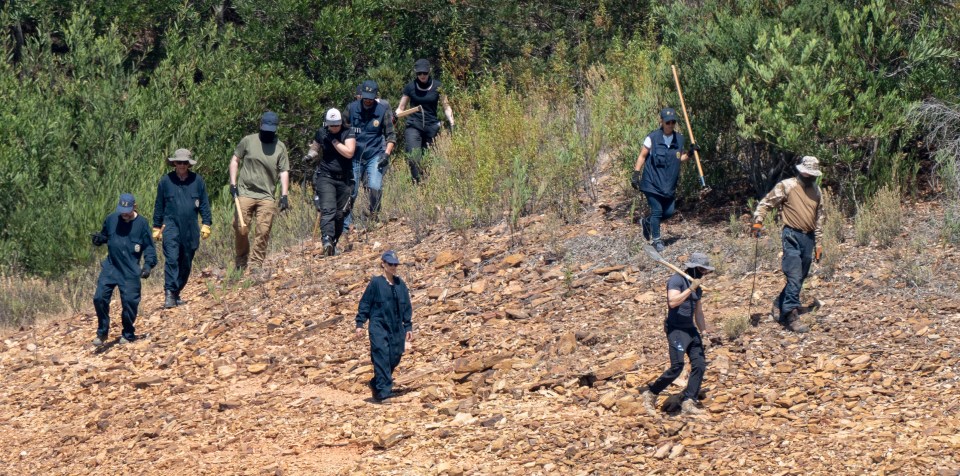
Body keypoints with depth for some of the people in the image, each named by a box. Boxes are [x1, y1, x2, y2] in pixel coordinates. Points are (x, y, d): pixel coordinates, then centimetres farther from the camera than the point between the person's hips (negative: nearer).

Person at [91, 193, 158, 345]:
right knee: (100, 298, -6)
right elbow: (104, 235, 18)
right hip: (110, 267, 2)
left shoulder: (142, 223, -4)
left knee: (130, 301, -4)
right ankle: (102, 332, 13)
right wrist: (98, 239, -6)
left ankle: (128, 334, 18)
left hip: (131, 271, -2)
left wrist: (148, 264, -15)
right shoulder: (111, 219, 3)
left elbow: (149, 247, -1)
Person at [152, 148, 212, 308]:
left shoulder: (197, 180, 4)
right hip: (171, 226, -2)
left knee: (186, 264, 8)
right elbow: (159, 205, 9)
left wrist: (206, 224, 4)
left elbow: (204, 204, 10)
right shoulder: (166, 181, 2)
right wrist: (157, 227, 10)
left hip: (190, 229, 3)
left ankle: (176, 293, 21)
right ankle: (169, 294, -20)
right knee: (172, 260, -17)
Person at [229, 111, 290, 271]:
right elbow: (235, 160, 10)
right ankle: (241, 261, 16)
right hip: (245, 193, 0)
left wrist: (284, 195, -6)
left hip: (267, 196, 0)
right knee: (241, 229, -4)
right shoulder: (248, 141, 4)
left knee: (263, 232, -7)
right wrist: (233, 184, 1)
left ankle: (256, 264, 0)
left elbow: (284, 172, 3)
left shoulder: (280, 147, 5)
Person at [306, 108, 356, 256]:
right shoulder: (321, 133, 3)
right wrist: (310, 155, -3)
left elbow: (349, 153, -16)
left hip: (344, 179, 1)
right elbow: (315, 149, 19)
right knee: (328, 210, -19)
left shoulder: (348, 133, -3)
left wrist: (334, 140, -18)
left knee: (340, 213, 5)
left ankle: (334, 243, 15)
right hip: (326, 177, -1)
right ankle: (327, 240, -33)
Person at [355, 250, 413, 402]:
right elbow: (365, 303, -1)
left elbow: (407, 307, 15)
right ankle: (384, 390, -17)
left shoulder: (400, 284, 10)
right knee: (382, 357, -14)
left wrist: (408, 327, 13)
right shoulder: (376, 283, -3)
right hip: (379, 327, -5)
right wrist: (359, 323, -5)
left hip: (396, 329, 5)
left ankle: (376, 384, 25)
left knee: (394, 359, 6)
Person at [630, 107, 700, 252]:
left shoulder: (679, 139, 3)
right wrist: (636, 174, -7)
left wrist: (690, 153, -1)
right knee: (657, 210, -3)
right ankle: (656, 240, 14)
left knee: (669, 211, 9)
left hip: (669, 184, 5)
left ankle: (647, 222, 35)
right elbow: (642, 156, -2)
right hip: (652, 182, -5)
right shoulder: (652, 138, -11)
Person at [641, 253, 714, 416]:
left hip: (691, 329, 9)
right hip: (676, 329, -9)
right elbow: (673, 302, -24)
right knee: (677, 366, -16)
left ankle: (688, 402, -2)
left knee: (699, 365, -3)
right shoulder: (677, 280, -9)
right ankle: (651, 394, -1)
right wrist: (690, 289, -23)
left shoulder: (697, 287, 17)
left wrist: (704, 333, 19)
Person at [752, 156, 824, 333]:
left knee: (799, 278, 11)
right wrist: (757, 222, -19)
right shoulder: (787, 186, -4)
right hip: (792, 236, -6)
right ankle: (792, 316, -17)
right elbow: (765, 203, -3)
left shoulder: (816, 190, 14)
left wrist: (819, 243, 20)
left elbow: (819, 218, 21)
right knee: (794, 277, -15)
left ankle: (780, 306, 28)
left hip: (809, 238, 6)